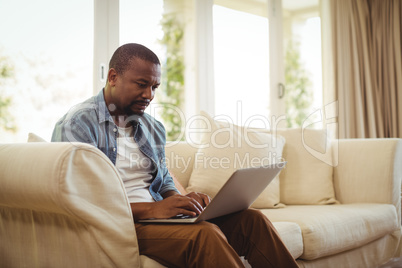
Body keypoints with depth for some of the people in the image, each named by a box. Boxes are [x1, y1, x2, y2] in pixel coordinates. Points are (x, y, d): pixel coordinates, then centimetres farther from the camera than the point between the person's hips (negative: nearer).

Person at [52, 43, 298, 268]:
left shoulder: (153, 127, 17)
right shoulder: (78, 124, -6)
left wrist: (181, 200, 0)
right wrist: (149, 209, -23)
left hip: (157, 216, 7)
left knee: (250, 219, -12)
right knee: (204, 233, -33)